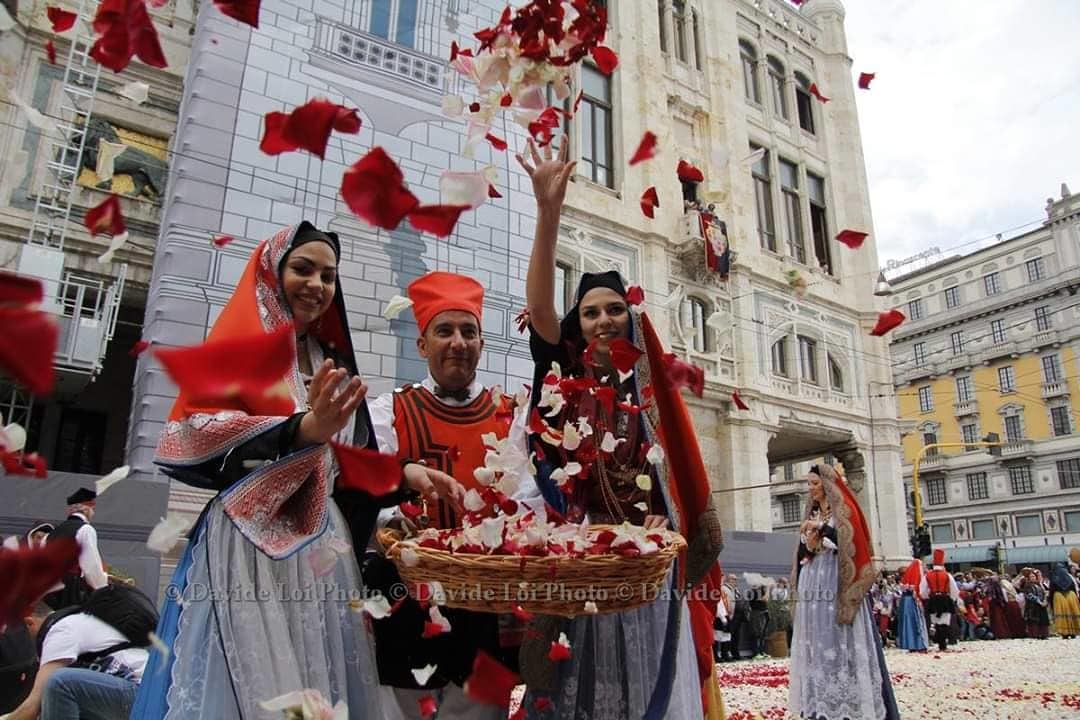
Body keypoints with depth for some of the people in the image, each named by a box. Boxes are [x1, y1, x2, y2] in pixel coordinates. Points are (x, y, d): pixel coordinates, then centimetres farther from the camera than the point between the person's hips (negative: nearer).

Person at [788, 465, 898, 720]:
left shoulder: (844, 510, 1)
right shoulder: (812, 513, 19)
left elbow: (853, 543, -10)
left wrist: (821, 529, -14)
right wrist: (809, 545, -3)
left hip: (838, 582, -6)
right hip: (813, 583, 6)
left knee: (841, 641, -8)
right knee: (817, 641, 3)